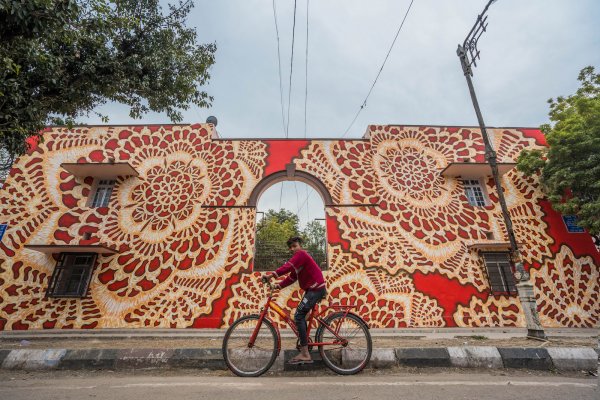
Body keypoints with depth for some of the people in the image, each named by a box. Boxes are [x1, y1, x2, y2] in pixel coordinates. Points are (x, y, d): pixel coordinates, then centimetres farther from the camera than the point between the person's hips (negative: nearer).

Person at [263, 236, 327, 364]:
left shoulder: (301, 254, -11)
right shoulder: (298, 258, 19)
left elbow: (289, 266, -27)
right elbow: (292, 277, 15)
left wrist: (273, 274, -33)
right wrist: (278, 285, 5)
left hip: (316, 289, -10)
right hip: (312, 289, 10)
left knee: (298, 316, -12)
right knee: (301, 316, 12)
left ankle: (305, 355, -8)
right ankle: (304, 349, 19)